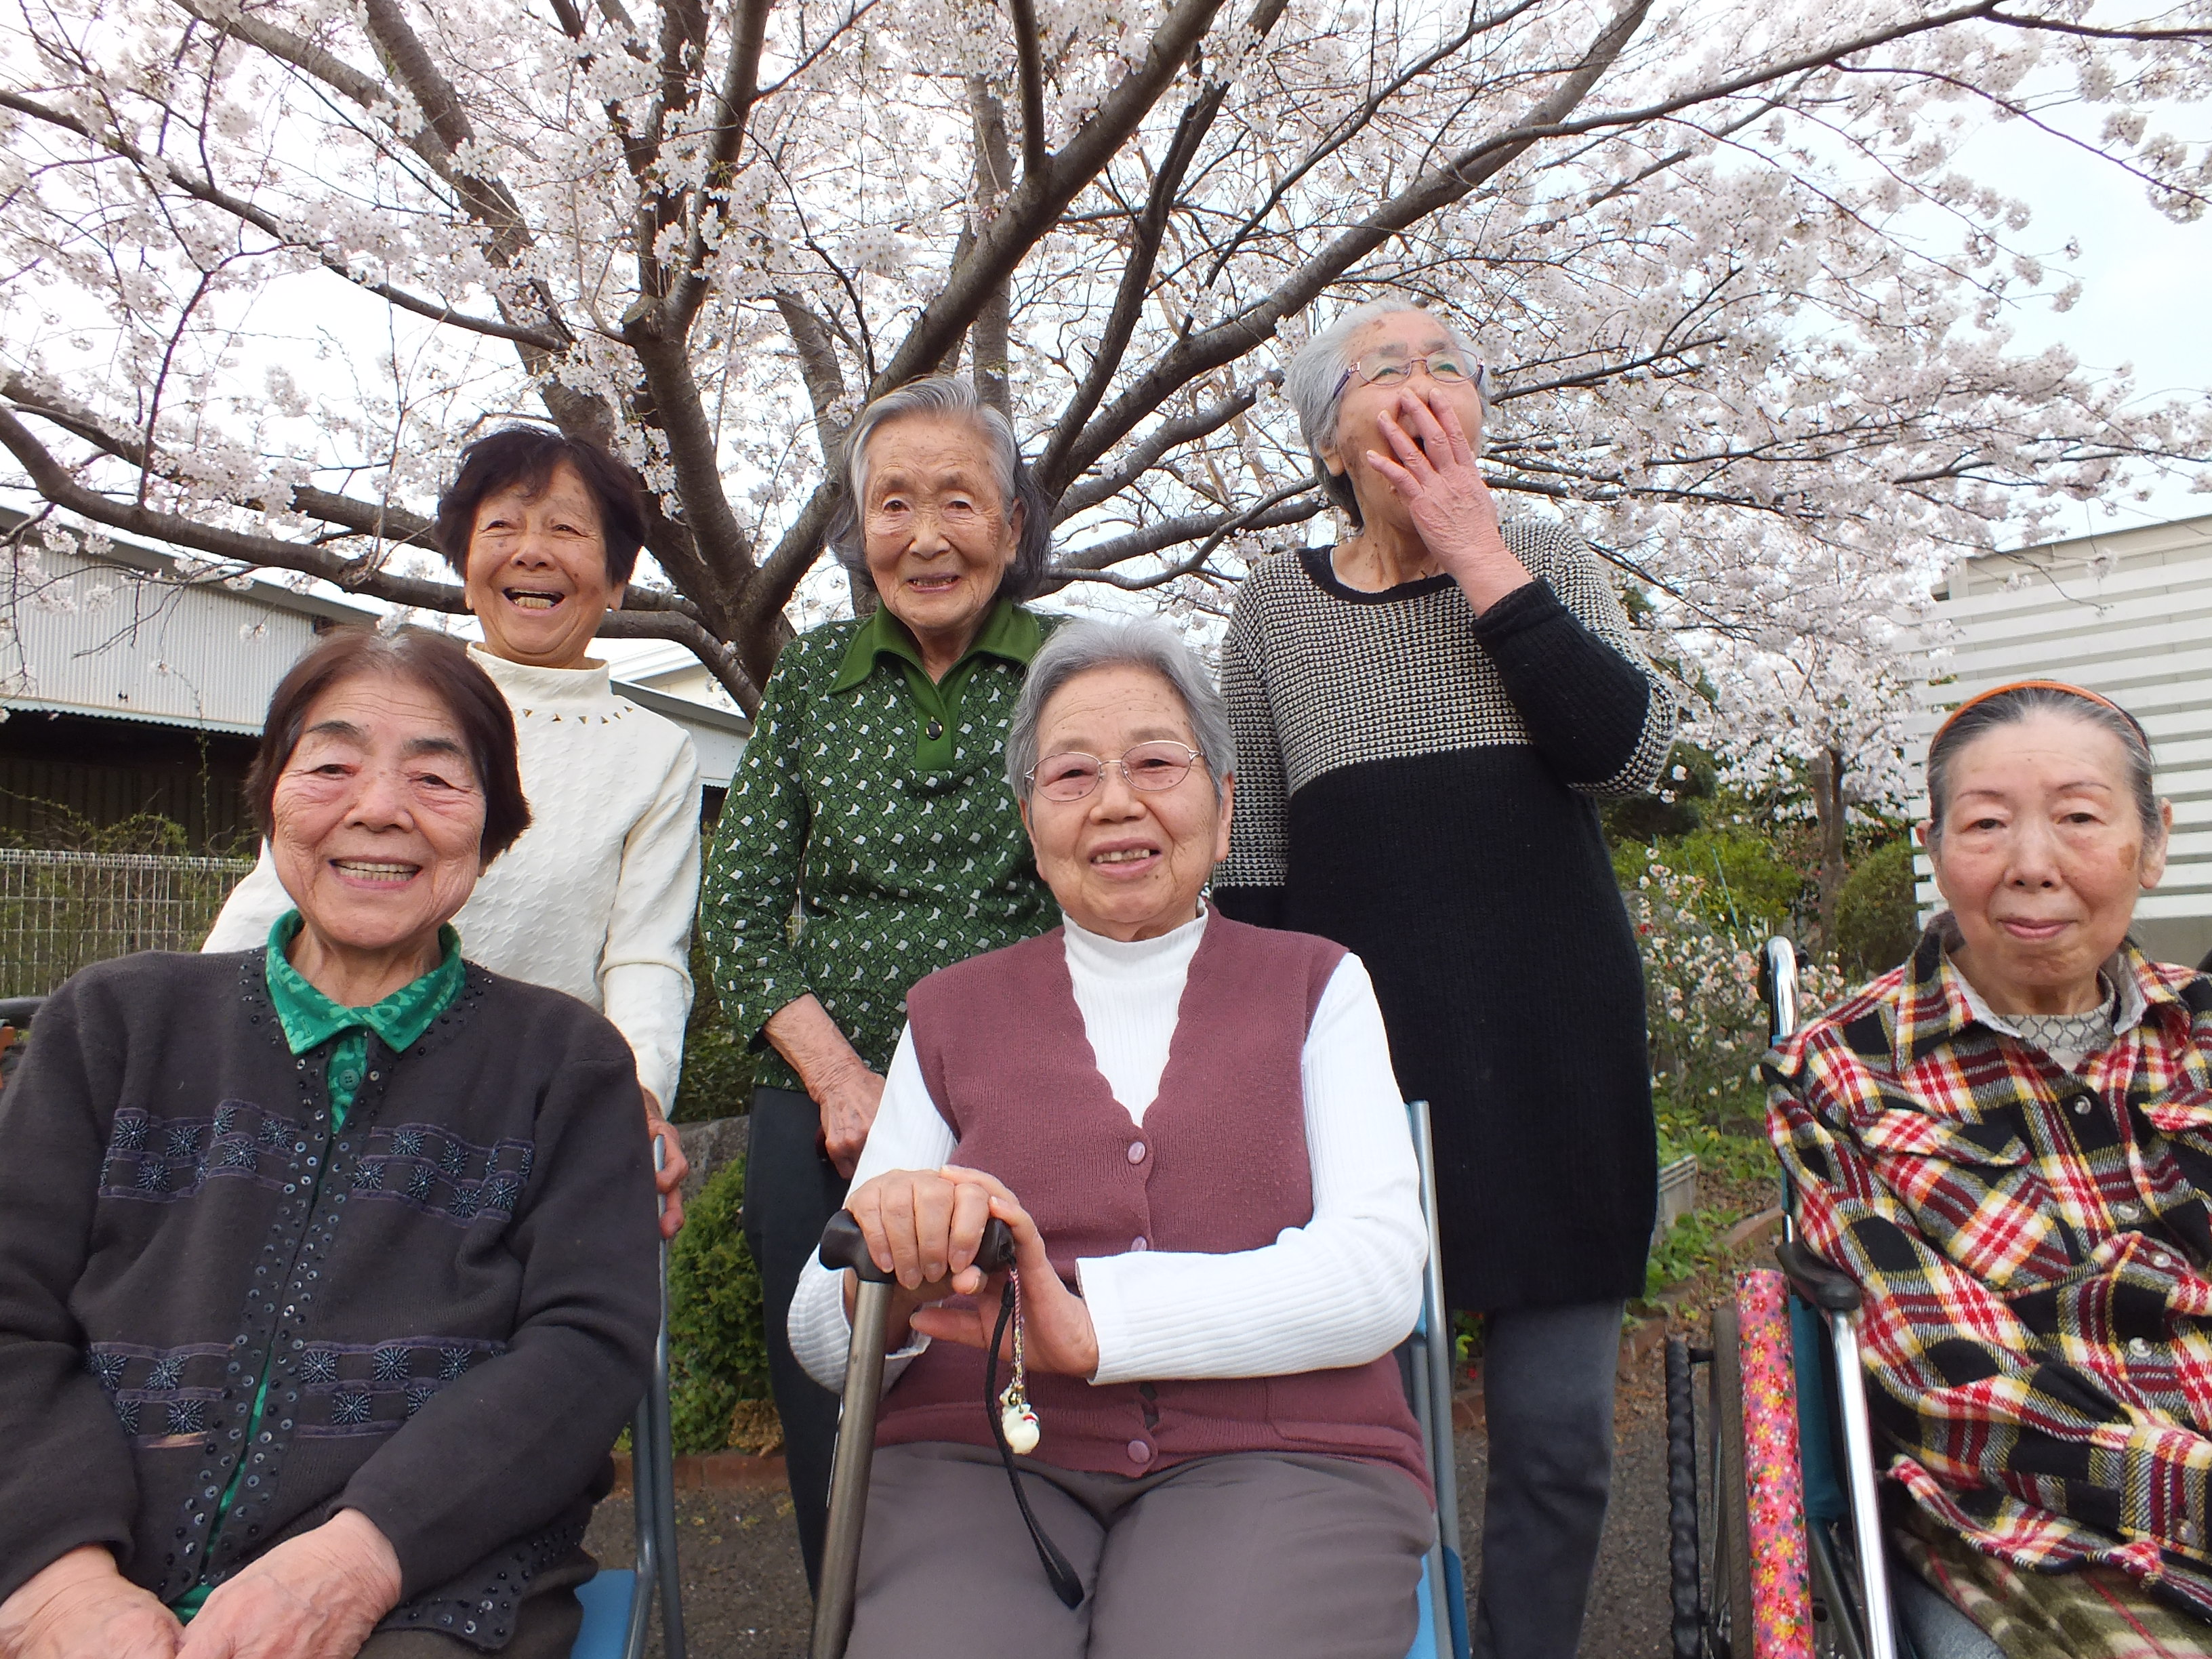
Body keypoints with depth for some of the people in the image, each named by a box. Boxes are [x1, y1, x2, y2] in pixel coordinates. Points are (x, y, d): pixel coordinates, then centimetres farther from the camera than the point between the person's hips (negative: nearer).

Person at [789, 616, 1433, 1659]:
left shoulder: (1314, 986, 11)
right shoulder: (952, 1014, 13)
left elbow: (1381, 1272, -4)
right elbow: (821, 1341, 8)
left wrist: (1092, 1320, -18)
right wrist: (886, 1278, -17)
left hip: (1273, 1453, 0)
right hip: (977, 1455, 1)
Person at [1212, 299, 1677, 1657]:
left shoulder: (1547, 561, 9)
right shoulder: (1279, 603, 8)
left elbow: (1631, 748, -9)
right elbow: (1249, 865, 9)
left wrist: (1477, 552, -9)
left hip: (1553, 1044, 1)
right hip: (1357, 1049, 0)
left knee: (1559, 1432, 6)